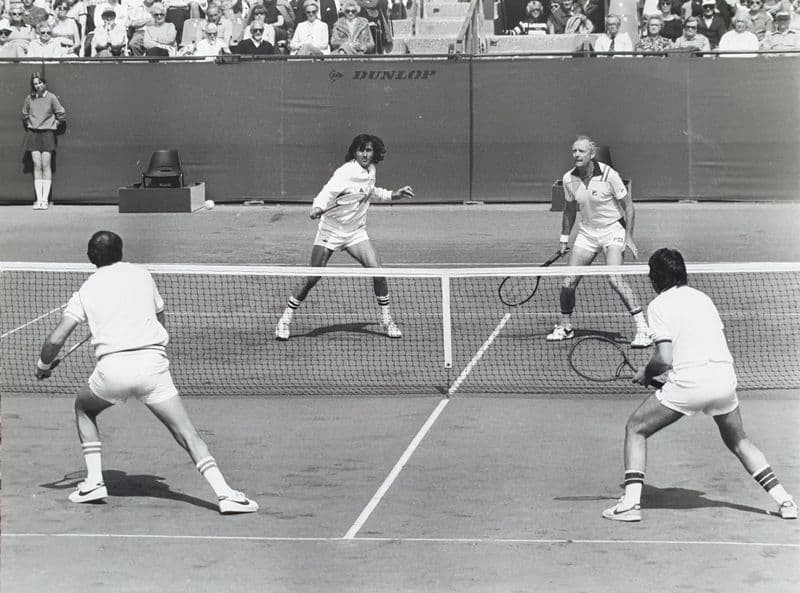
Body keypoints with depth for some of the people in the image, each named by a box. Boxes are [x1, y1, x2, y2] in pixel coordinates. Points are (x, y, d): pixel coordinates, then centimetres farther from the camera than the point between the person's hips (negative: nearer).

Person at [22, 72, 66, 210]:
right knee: (37, 166, -1)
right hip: (33, 133, 3)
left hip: (47, 133, -3)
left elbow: (61, 115, 3)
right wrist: (30, 125, 14)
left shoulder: (51, 98, -4)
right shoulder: (29, 98, 5)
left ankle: (45, 199, -5)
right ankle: (38, 199, -2)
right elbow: (25, 115, 21)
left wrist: (53, 125, 4)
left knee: (46, 166, -6)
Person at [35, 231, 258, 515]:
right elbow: (160, 320, 27)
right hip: (153, 363, 0)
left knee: (84, 408, 30)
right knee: (187, 434, 1)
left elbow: (55, 339, 7)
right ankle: (224, 493, -15)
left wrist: (43, 365, 25)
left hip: (112, 367, 0)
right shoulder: (142, 275, 16)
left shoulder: (86, 291, 13)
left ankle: (94, 481, 20)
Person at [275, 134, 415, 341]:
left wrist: (393, 195, 17)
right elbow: (328, 192, -33)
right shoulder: (346, 172, -20)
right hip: (331, 230, -6)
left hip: (356, 231, 6)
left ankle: (386, 320, 6)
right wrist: (318, 207, -52)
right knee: (312, 278, -6)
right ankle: (285, 320, 7)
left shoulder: (370, 170, 4)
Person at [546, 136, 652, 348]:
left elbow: (628, 206, -8)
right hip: (587, 232, 5)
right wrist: (564, 238, 14)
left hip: (612, 229, -5)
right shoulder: (569, 179, -4)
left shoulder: (609, 175, -18)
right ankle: (565, 327, 23)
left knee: (614, 278, -25)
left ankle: (643, 329, -21)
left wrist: (628, 236, -13)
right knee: (568, 283, -2)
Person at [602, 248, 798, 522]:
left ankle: (631, 502, -1)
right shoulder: (702, 297, 18)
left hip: (689, 381, -6)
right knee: (738, 441, 27)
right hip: (725, 377, 6)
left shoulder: (659, 305, 0)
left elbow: (664, 358, -10)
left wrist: (645, 373, 11)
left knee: (635, 429, 12)